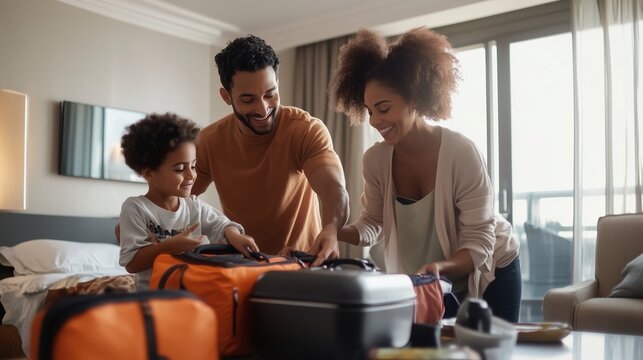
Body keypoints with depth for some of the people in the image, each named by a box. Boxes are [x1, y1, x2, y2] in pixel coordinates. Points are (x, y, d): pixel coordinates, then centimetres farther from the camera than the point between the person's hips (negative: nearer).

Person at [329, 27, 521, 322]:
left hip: (489, 275, -3)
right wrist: (335, 234, -25)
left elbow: (479, 242, -25)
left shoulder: (461, 153, -28)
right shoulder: (375, 159, -15)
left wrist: (439, 267, -44)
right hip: (432, 283, 4)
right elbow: (373, 221, -5)